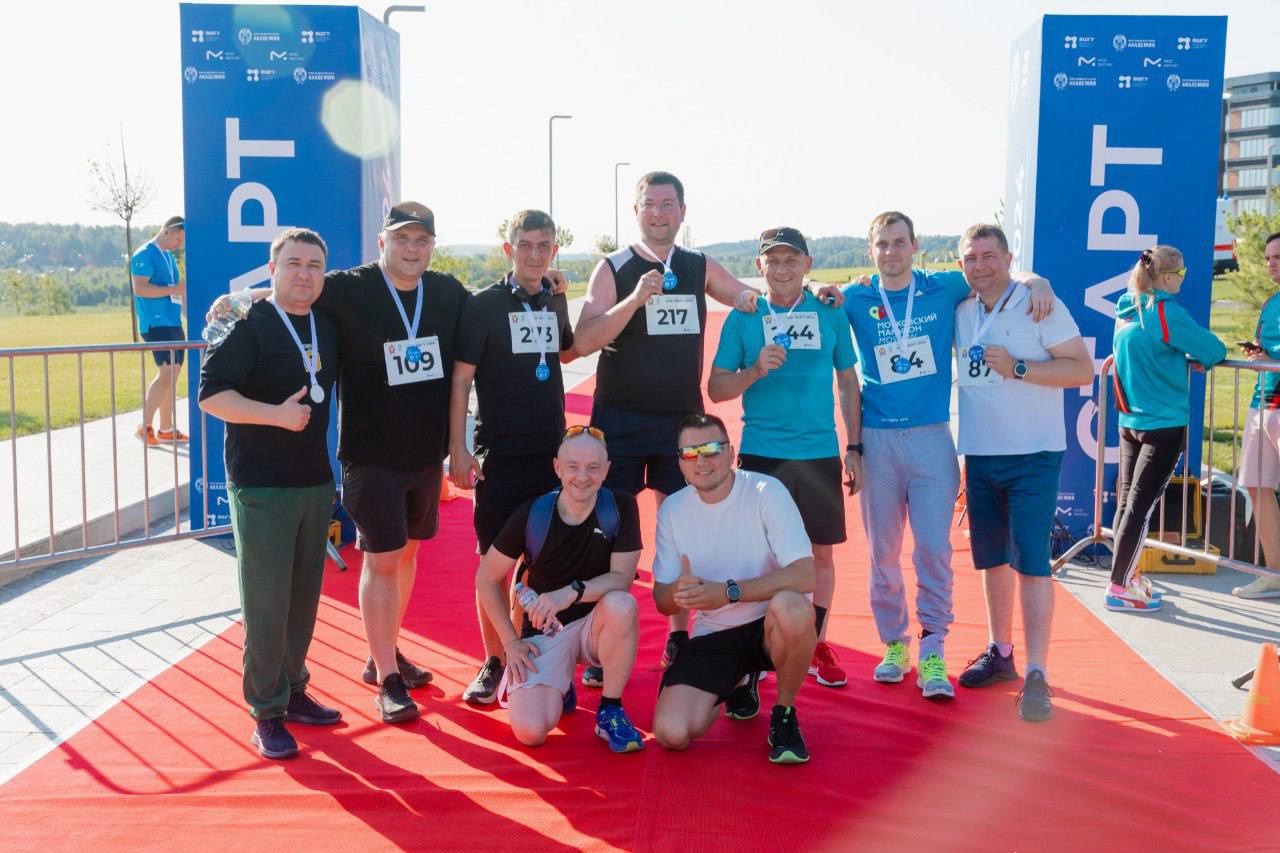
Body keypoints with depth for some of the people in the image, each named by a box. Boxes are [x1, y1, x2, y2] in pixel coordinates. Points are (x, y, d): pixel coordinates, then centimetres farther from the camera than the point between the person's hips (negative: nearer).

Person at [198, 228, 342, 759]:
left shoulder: (328, 327, 10)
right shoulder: (248, 325, -9)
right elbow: (211, 395, -15)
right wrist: (276, 414, -26)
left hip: (316, 481, 6)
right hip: (261, 488, -6)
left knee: (304, 595, 12)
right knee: (267, 601, -3)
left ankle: (292, 690, 26)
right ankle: (267, 712, 7)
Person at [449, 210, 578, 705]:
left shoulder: (556, 302, 7)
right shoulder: (483, 305, -7)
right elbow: (461, 378, -7)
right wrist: (458, 447, -12)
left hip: (552, 451, 4)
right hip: (500, 454, -4)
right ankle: (494, 661, 13)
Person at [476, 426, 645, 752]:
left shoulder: (620, 507, -12)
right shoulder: (532, 514, -11)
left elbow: (622, 578, -18)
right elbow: (487, 578, -1)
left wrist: (572, 592, -36)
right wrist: (511, 642, -5)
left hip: (596, 625, 0)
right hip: (543, 631, 0)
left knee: (621, 605, -36)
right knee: (530, 731, -21)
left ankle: (610, 711, -13)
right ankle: (560, 686, 16)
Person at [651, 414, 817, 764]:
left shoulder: (766, 492, -14)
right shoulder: (672, 509, 0)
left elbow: (804, 577, -24)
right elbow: (663, 601, 3)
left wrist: (728, 591, -31)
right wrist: (679, 591, -22)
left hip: (772, 627, -3)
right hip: (713, 635, 4)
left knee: (791, 608, -40)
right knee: (671, 733, -17)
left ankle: (785, 716, -9)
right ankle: (738, 683, 19)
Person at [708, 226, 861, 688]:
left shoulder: (830, 314, 4)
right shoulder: (742, 317, 1)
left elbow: (848, 383, 10)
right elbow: (716, 388, 0)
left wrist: (854, 447, 6)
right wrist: (755, 371, -17)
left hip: (820, 454, 1)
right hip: (760, 453, -1)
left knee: (822, 552, 7)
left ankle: (817, 646, 23)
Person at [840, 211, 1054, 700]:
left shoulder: (944, 288, 3)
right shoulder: (855, 299, 3)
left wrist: (1036, 282, -5)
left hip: (931, 436, -1)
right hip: (877, 440, 1)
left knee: (934, 548, -7)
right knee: (883, 552, 7)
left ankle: (931, 653, 2)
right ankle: (894, 644, 21)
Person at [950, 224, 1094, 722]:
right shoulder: (959, 312, 7)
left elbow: (1083, 369, -11)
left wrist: (1018, 368, -21)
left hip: (1033, 456, -5)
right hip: (979, 456, 5)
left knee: (1031, 562, -10)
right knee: (992, 559, 14)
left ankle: (1037, 675, -6)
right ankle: (1000, 653, 29)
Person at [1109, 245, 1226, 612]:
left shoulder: (1127, 310, 6)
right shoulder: (1166, 313, -17)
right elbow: (1214, 350, -9)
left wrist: (1182, 358, 10)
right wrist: (1196, 359, 11)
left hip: (1130, 420, 8)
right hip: (1164, 424, -8)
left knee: (1127, 501, 13)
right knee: (1141, 505, -4)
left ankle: (1128, 575, 24)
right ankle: (1119, 589, 0)